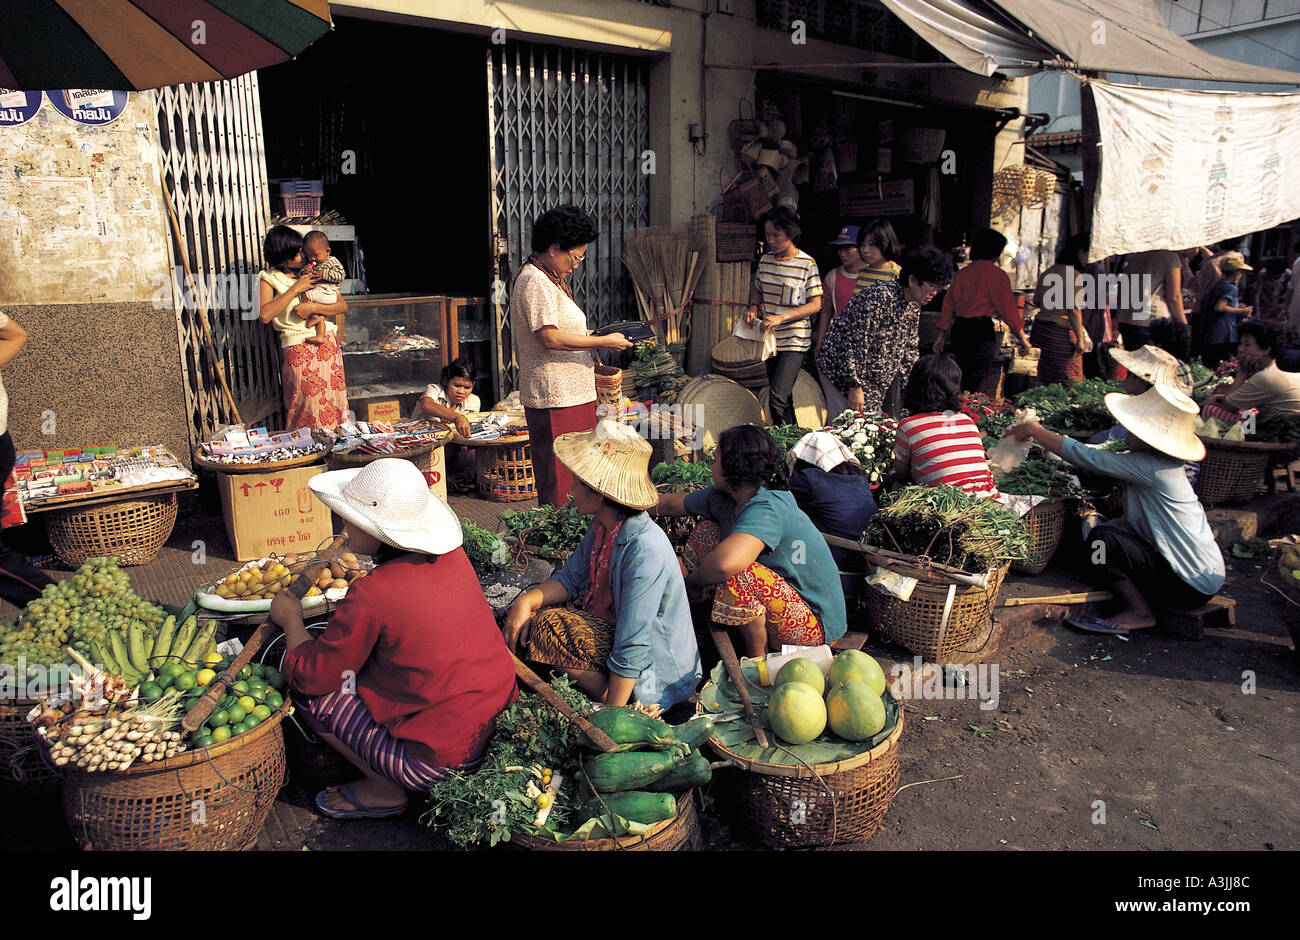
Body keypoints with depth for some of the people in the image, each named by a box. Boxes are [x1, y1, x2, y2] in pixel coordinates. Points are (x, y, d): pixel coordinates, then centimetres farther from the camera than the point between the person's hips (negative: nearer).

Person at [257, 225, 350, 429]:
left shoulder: (311, 273, 12)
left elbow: (342, 305, 7)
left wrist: (312, 307, -11)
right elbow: (264, 315, -16)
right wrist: (295, 289, -13)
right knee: (309, 405, -6)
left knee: (334, 398, 4)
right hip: (298, 348, -4)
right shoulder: (269, 279, 2)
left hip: (328, 342, 4)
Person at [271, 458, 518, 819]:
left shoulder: (370, 594, -21)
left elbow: (309, 676, -7)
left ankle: (384, 790, 10)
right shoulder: (452, 556, -1)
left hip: (443, 760, -7)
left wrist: (291, 619, 9)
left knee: (307, 689, 3)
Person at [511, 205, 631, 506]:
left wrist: (595, 334, 13)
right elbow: (550, 338, -22)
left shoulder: (550, 278, 19)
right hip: (555, 399, -11)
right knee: (558, 481, -5)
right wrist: (602, 342, -15)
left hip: (572, 393, 11)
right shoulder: (535, 281, -14)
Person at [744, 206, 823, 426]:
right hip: (771, 339, 6)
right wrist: (753, 307, -1)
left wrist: (782, 317, -21)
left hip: (795, 341, -6)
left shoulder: (807, 264, -11)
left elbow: (816, 304, -10)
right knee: (783, 398, 16)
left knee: (778, 395, -19)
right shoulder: (765, 260, 6)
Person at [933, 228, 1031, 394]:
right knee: (974, 387, -3)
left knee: (962, 379, 16)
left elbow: (949, 304, 14)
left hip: (958, 330, 6)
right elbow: (1008, 308, -6)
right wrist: (1022, 337, 3)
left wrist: (942, 334, 23)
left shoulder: (962, 273, 9)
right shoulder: (996, 274, -8)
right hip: (981, 332, -6)